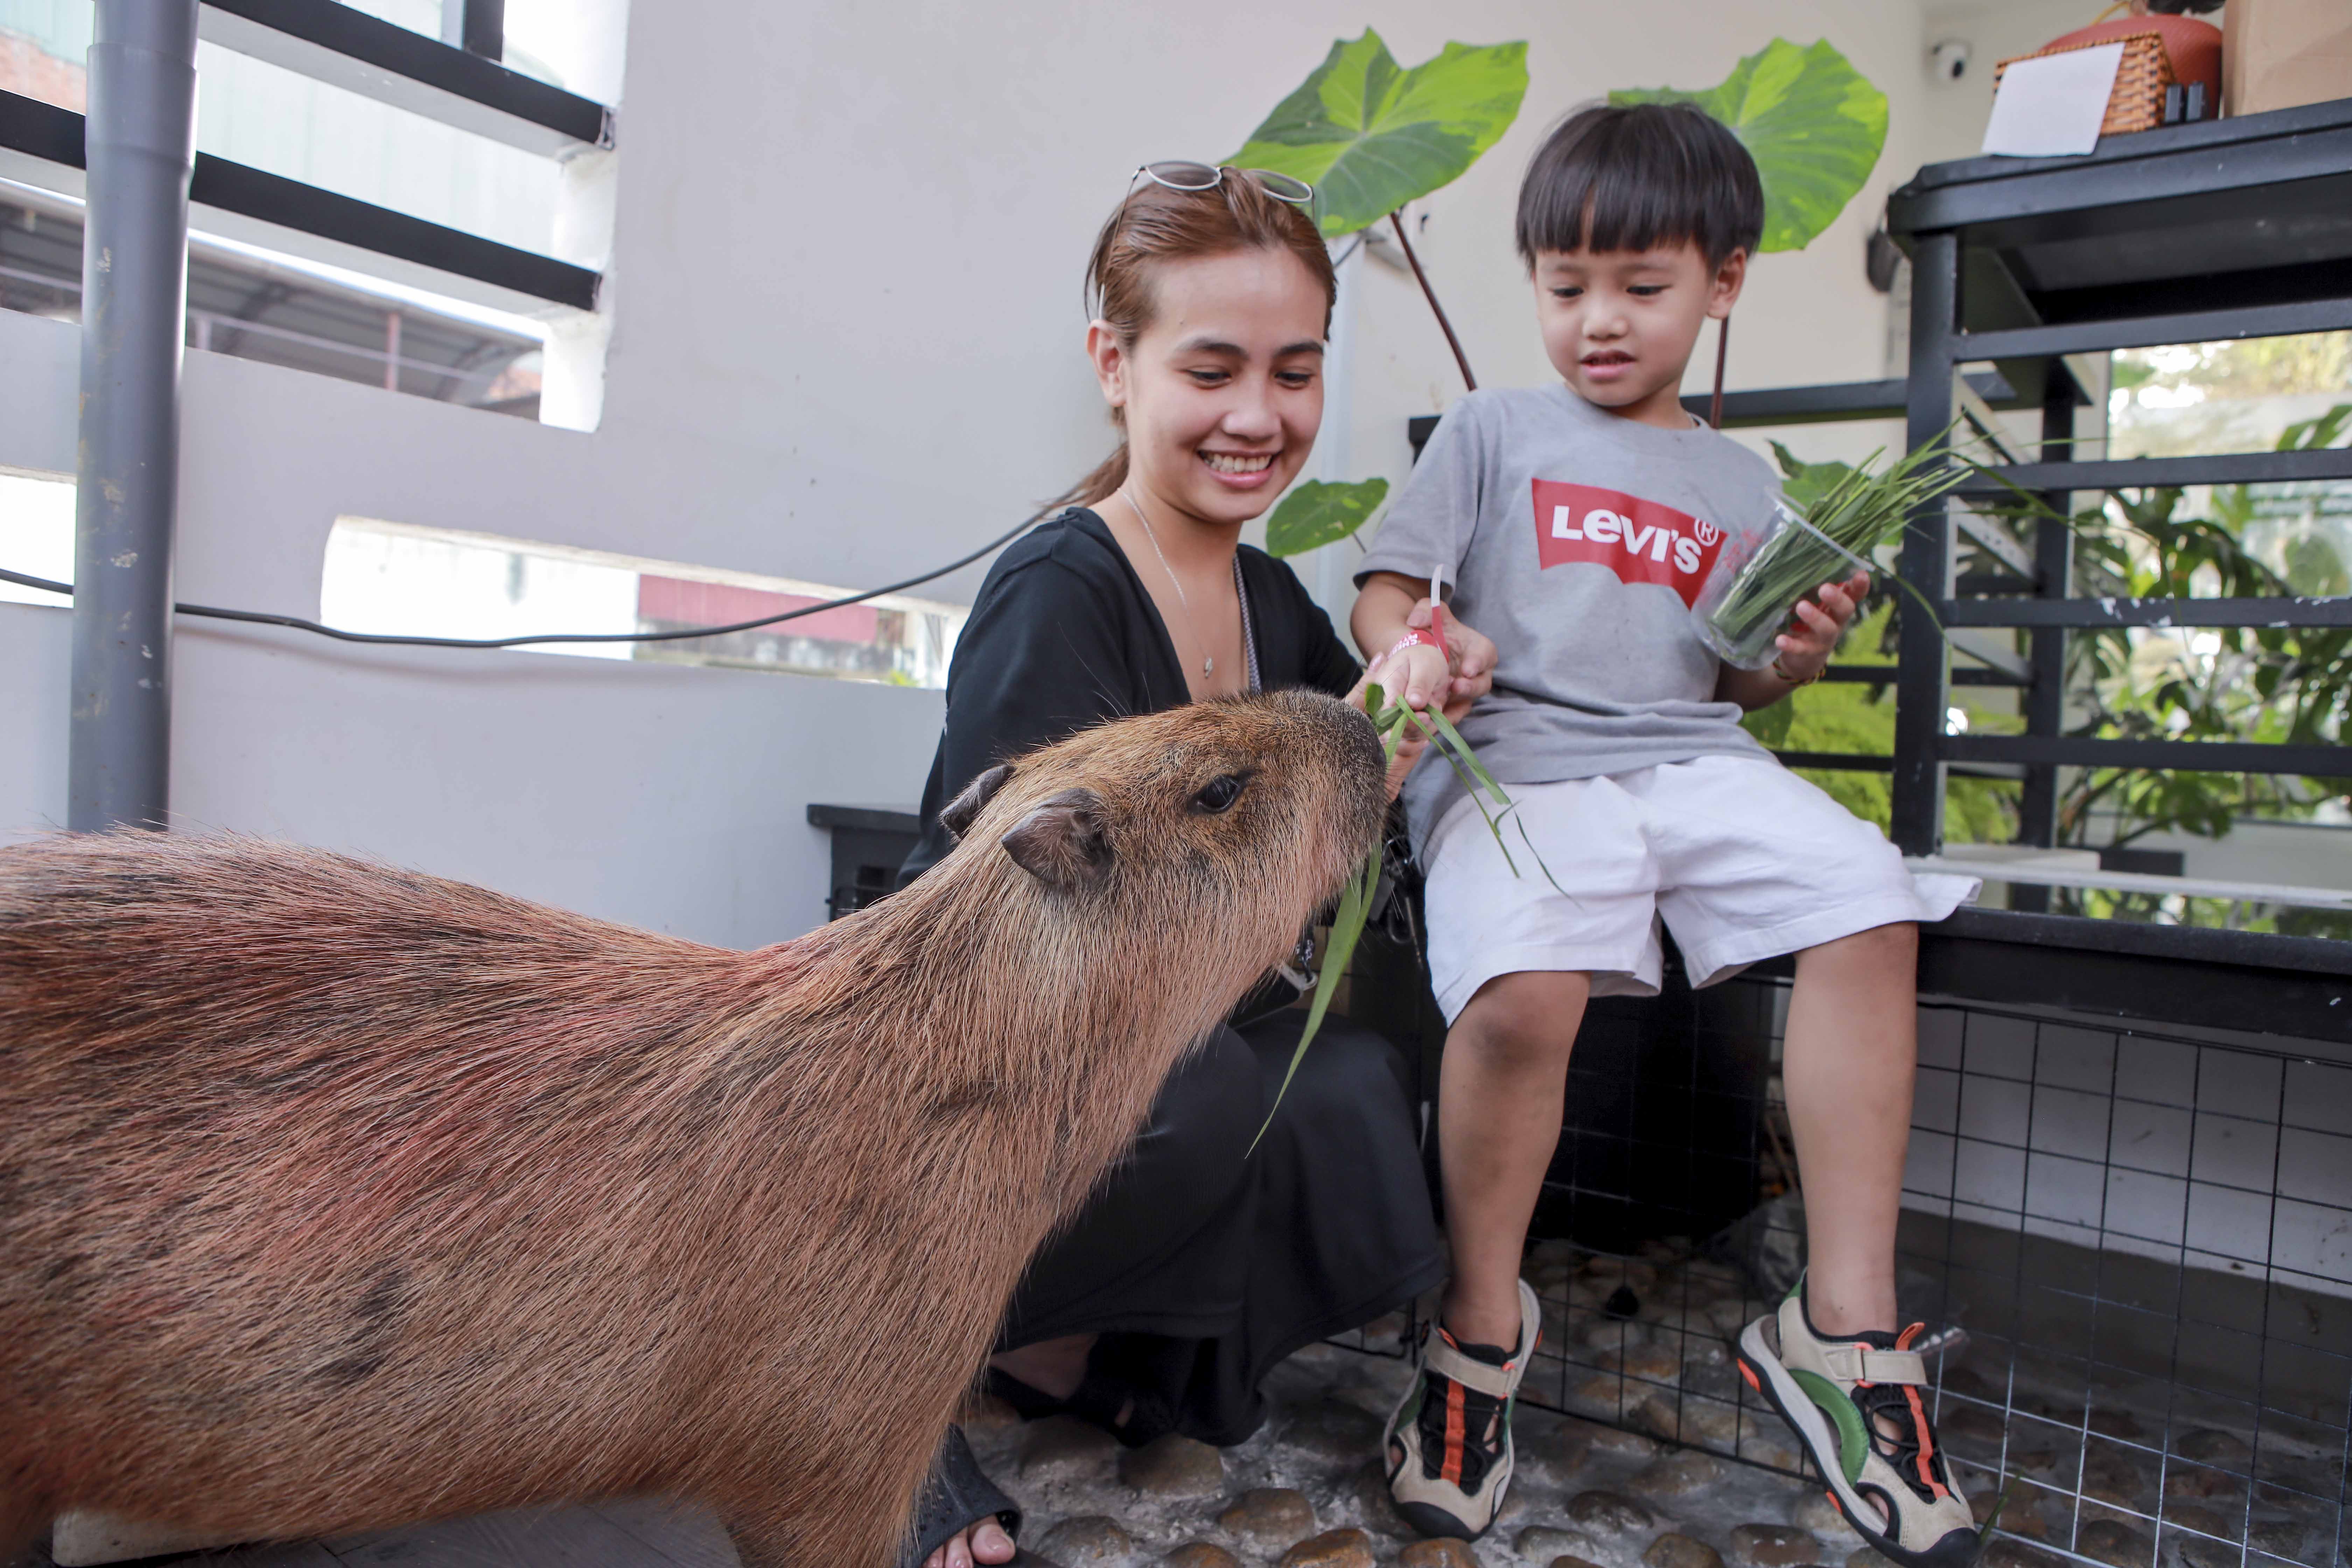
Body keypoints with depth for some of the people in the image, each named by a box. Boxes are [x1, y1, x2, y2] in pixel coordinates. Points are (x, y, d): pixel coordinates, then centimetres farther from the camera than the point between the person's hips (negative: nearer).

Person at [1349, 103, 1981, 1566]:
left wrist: (1791, 660, 2)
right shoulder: (1492, 429, 15)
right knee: (1519, 995, -32)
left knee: (1869, 912, -24)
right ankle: (1482, 1321, -6)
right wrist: (1417, 651, -14)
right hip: (1514, 755, -3)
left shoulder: (1741, 481, 23)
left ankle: (1845, 1322, -10)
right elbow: (1386, 591, 8)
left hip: (1691, 756, 4)